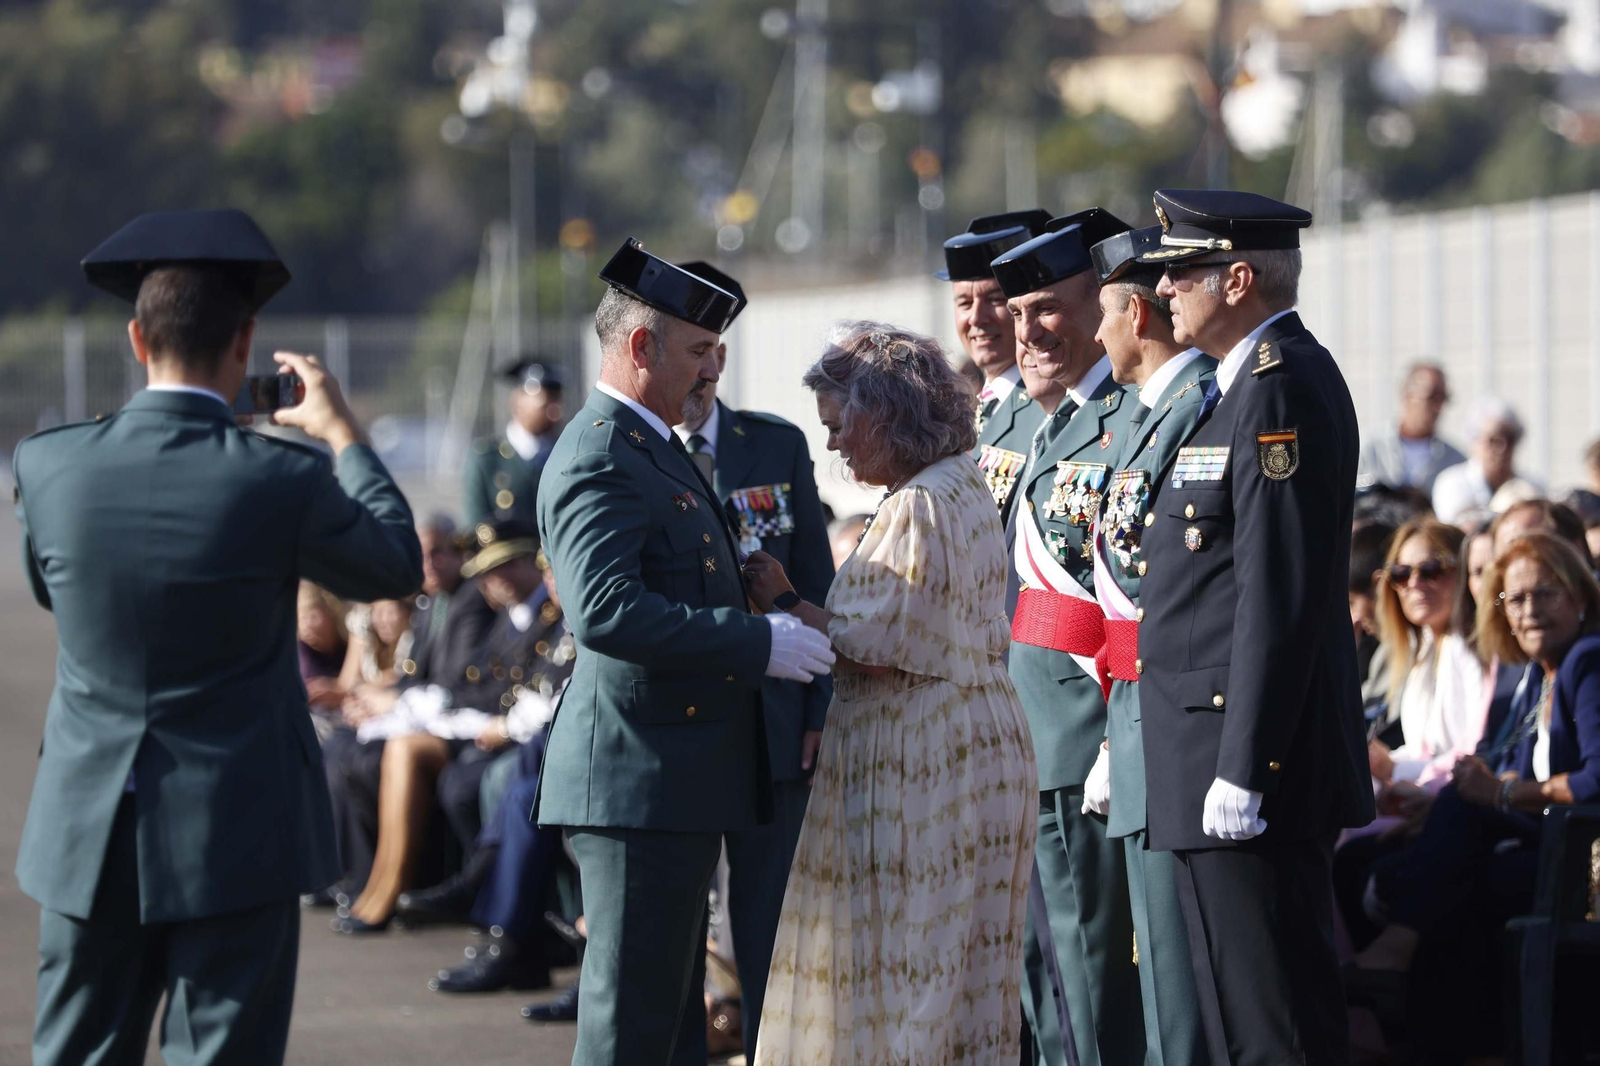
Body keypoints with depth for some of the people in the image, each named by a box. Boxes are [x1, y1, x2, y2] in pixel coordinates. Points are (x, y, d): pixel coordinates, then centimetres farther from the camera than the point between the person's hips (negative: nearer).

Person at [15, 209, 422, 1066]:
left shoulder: (48, 465, -6)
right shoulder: (280, 480, -14)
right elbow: (395, 566, 4)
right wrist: (343, 437, 16)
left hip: (88, 834, 3)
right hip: (232, 834, -3)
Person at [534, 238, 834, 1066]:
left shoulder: (653, 449, 19)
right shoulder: (597, 462, -16)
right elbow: (605, 612, -29)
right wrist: (758, 642, -26)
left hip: (678, 778, 11)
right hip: (639, 779, -11)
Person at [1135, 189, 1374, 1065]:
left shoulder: (1282, 388, -16)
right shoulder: (1256, 379, 17)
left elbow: (1281, 598, -22)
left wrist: (1242, 769, -23)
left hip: (1254, 750, -11)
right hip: (1229, 751, 11)